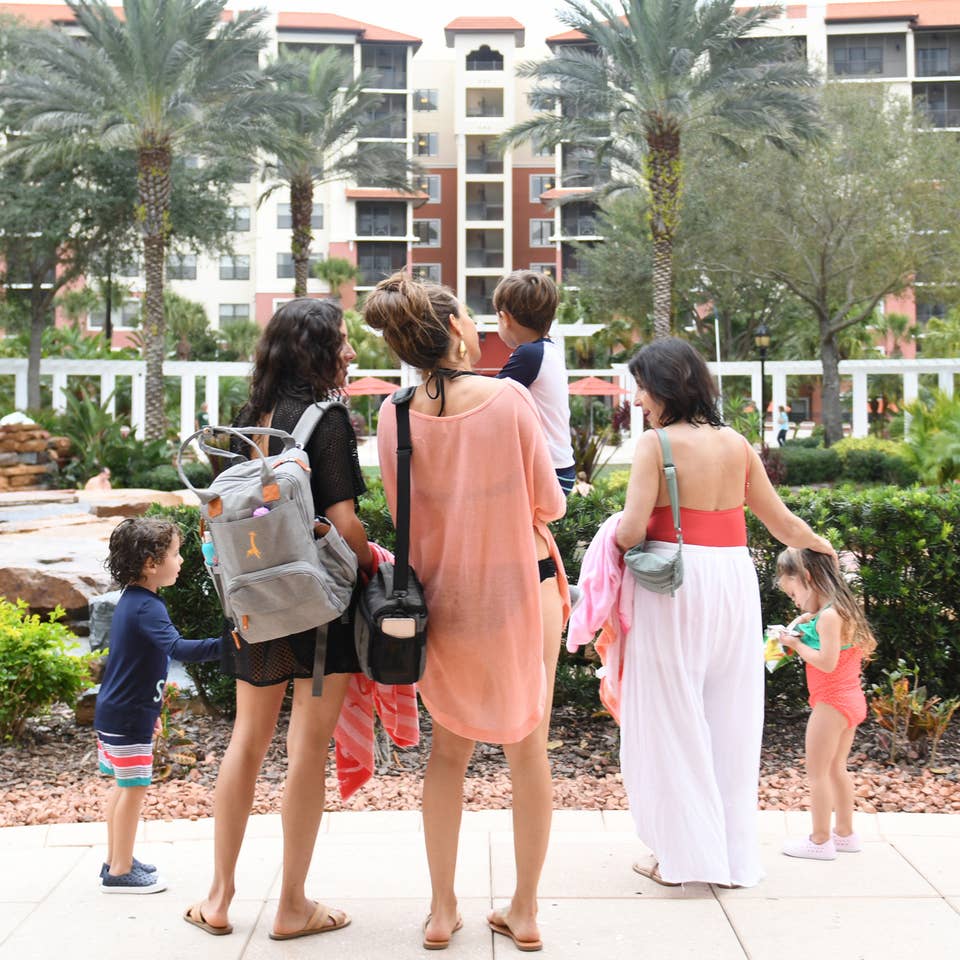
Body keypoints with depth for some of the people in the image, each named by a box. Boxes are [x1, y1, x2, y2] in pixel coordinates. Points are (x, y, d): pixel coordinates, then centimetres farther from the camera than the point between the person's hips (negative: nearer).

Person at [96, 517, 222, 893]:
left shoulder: (130, 601, 10)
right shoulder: (146, 607, -21)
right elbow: (178, 648, -37)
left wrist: (149, 707, 28)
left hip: (113, 710, 10)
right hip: (129, 717, -10)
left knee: (122, 786, 18)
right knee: (134, 788, -1)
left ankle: (116, 860, 29)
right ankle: (120, 871, 8)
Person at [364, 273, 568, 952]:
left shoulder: (396, 415, -7)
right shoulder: (510, 398, -14)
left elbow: (405, 516, 1)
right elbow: (551, 503, -6)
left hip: (445, 597, 2)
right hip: (524, 588, -2)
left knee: (450, 748, 17)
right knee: (528, 747, 12)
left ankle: (443, 911, 21)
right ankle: (525, 911, 21)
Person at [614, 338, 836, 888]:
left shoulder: (656, 442, -8)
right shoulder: (737, 444, 8)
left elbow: (632, 529, -16)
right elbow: (783, 523, 14)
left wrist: (614, 541, 6)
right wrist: (824, 547, 32)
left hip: (675, 586, -5)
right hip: (735, 581, 5)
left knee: (674, 722, 6)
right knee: (730, 721, 13)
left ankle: (682, 855, 12)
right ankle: (737, 856, 22)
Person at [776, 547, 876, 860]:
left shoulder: (828, 615, -20)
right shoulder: (841, 611, 10)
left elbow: (827, 662, -26)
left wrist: (796, 644, -13)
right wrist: (803, 632, 4)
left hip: (832, 703, -10)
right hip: (850, 701, 10)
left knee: (817, 772, 0)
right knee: (836, 768, 19)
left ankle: (820, 841, 7)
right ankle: (845, 834, 27)